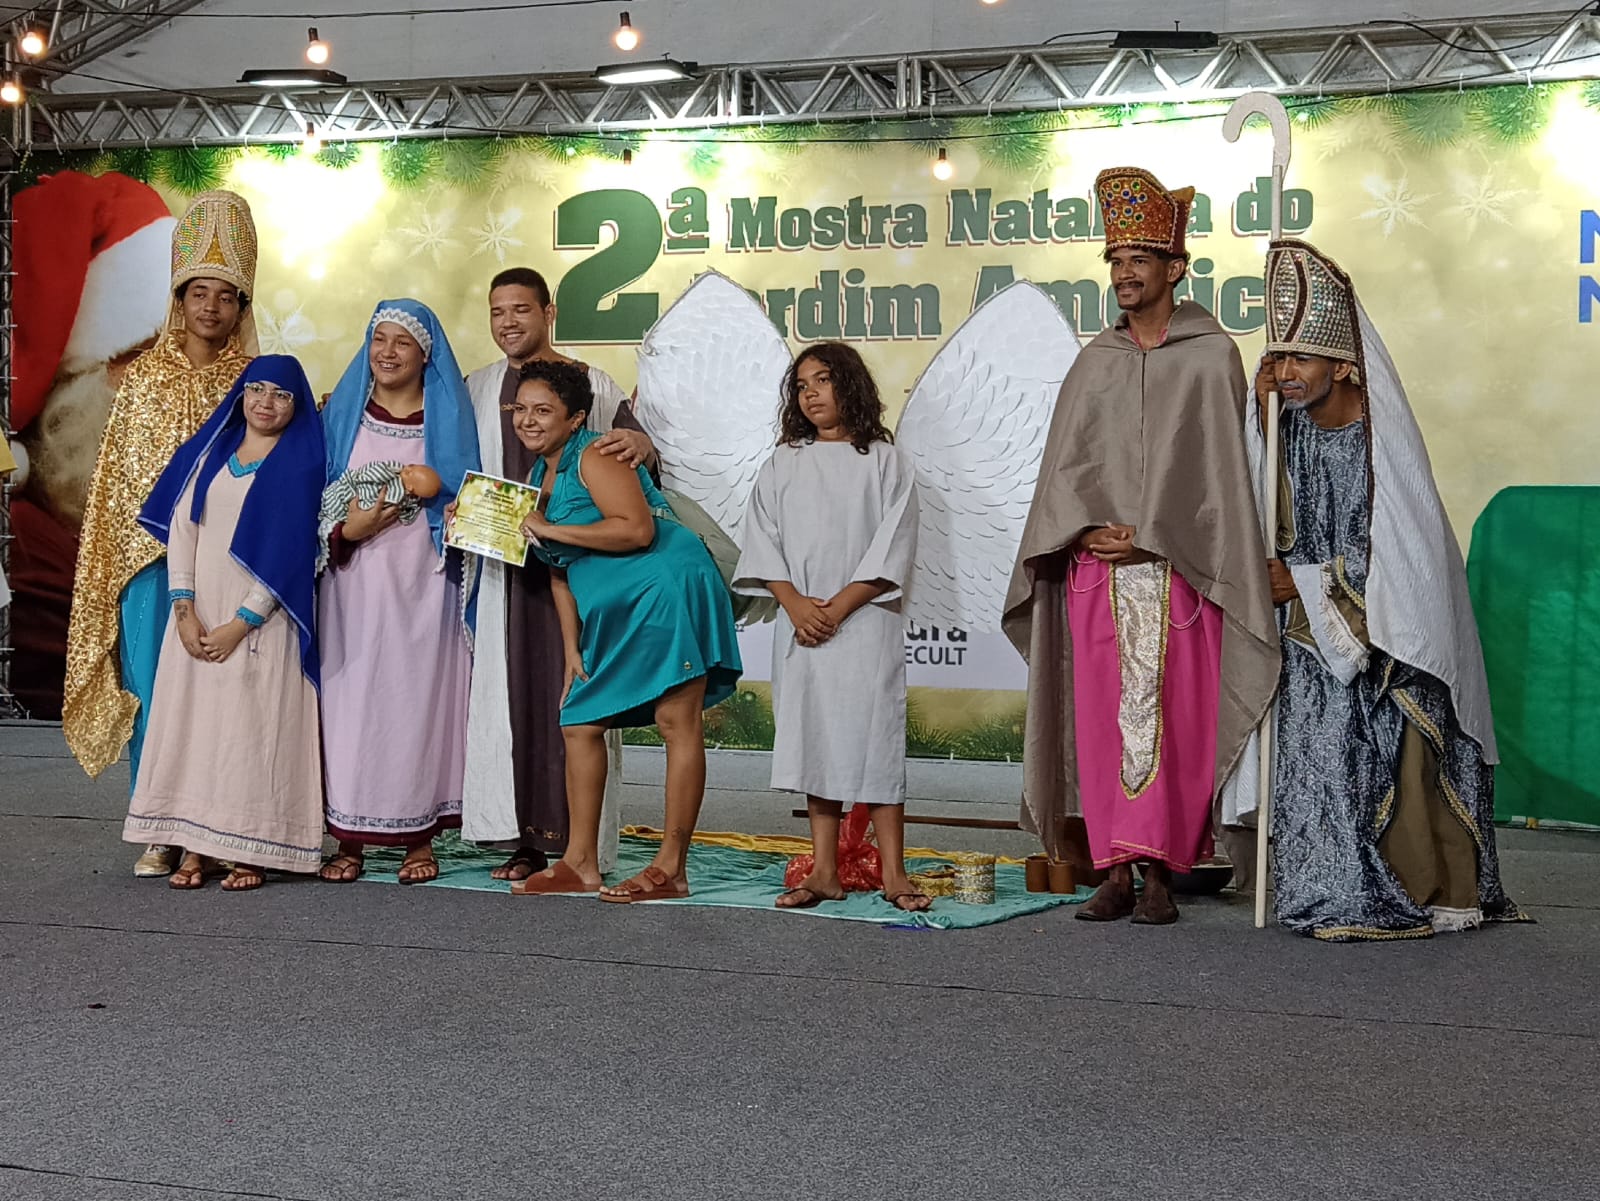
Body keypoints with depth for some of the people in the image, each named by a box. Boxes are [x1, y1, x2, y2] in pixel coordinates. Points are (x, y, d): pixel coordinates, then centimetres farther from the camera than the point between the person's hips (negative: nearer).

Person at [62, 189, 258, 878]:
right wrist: (129, 552, 2)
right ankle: (161, 835, 5)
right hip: (151, 554, 1)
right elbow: (119, 472, 10)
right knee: (151, 687, -2)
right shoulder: (145, 378, 10)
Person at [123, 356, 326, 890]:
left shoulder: (301, 464, -2)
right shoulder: (208, 451, 10)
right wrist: (184, 608, -8)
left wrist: (241, 623, -14)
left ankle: (252, 850, 1)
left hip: (261, 620, -4)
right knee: (193, 717, 2)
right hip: (199, 614, 4)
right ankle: (197, 846, 6)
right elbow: (180, 527, 5)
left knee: (254, 724, -5)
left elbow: (292, 551, -9)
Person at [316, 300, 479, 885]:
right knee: (350, 700, -2)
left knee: (416, 699, -2)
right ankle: (349, 837, 4)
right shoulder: (342, 415, 10)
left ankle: (420, 839, 6)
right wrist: (346, 530, -11)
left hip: (421, 585, -1)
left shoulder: (448, 418, 8)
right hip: (353, 587, 1)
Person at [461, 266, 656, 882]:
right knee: (510, 691, 0)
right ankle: (527, 838, 4)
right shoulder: (477, 389, 14)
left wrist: (642, 445, -20)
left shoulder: (592, 385, 5)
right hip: (501, 565, 3)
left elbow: (636, 457, 3)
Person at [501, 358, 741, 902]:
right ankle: (579, 863, 17)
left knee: (677, 723, -7)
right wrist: (572, 649, 11)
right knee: (579, 724, 9)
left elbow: (638, 529, -24)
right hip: (610, 613, 10)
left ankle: (671, 869, -6)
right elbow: (560, 571, 18)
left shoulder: (594, 456, -10)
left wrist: (549, 529, -18)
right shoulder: (539, 475, 16)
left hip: (665, 591, -10)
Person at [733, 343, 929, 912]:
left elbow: (892, 548, -5)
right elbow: (763, 542, 6)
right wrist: (796, 603, -10)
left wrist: (837, 607, -13)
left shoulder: (883, 461, 2)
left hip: (865, 622, -3)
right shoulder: (781, 465, 12)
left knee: (874, 738, -5)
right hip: (800, 624, 3)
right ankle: (824, 872, 8)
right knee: (815, 742, 4)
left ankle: (893, 874, -2)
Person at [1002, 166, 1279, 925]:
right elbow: (1064, 463, 8)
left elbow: (1209, 465, -4)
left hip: (1175, 569, -3)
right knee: (1102, 716, 1)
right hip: (1095, 570, 4)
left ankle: (1160, 872, 0)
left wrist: (1149, 538, -10)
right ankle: (1115, 874, 5)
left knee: (1170, 718, -5)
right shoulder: (1094, 363, 13)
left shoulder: (1211, 357, 2)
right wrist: (1089, 529, -9)